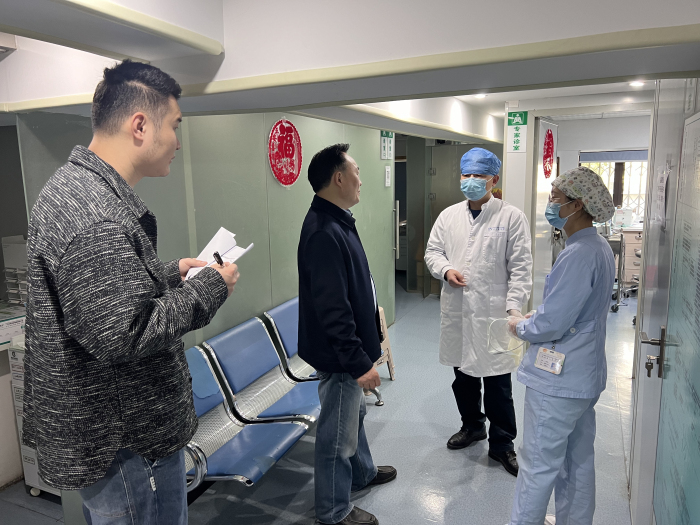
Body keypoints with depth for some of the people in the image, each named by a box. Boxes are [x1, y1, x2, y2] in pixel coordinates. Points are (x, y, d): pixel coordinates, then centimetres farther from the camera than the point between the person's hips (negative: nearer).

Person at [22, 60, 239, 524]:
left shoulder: (72, 185, 7)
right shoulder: (97, 216, -29)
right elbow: (121, 335, -32)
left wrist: (170, 276, 8)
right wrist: (208, 290, -20)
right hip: (126, 444, -10)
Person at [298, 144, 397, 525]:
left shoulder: (337, 222, 6)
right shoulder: (324, 232, -27)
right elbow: (332, 309, -29)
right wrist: (358, 362, -25)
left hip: (350, 348, 11)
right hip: (339, 355, -10)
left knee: (354, 413, 28)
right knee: (338, 433, 8)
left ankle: (362, 472, 52)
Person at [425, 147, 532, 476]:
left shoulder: (511, 217, -4)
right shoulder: (449, 215, 9)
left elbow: (520, 268, -7)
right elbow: (432, 251, 12)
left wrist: (514, 307, -15)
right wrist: (446, 269, -9)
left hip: (493, 311, -4)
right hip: (456, 310, 4)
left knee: (497, 380, 4)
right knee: (462, 373, 17)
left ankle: (501, 443, 23)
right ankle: (472, 425, 40)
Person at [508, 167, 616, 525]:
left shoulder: (578, 255, -24)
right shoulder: (600, 247, 8)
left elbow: (553, 323, -25)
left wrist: (520, 328, -6)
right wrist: (536, 317, 8)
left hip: (558, 380, -10)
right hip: (584, 375, 10)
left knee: (538, 465, 5)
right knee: (578, 460, 22)